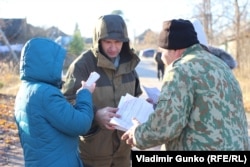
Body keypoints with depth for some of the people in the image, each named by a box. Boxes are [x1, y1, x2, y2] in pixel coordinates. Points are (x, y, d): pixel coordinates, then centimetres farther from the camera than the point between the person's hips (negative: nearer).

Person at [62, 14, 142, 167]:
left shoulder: (128, 62, 3)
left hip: (122, 145, 6)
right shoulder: (83, 64, -17)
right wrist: (95, 114, -37)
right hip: (94, 147, -5)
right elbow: (67, 101, -22)